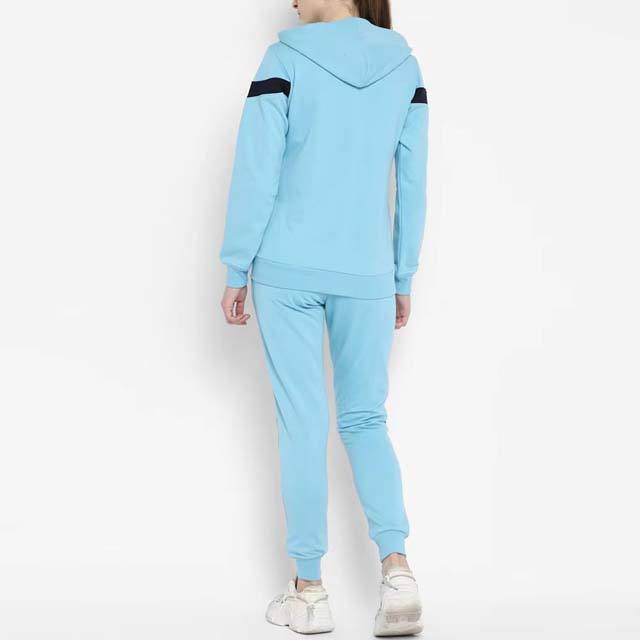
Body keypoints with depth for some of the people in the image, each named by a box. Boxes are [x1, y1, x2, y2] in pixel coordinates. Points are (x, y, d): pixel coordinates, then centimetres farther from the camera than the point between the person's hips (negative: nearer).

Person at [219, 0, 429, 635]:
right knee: (365, 419, 12)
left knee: (302, 422, 4)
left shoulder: (286, 58, -5)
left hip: (288, 269, -3)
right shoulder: (403, 64, 6)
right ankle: (396, 567, -4)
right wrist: (404, 279, 14)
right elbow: (413, 183, 7)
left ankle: (309, 589, 10)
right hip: (367, 274, 3)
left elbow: (256, 174, -7)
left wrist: (236, 271, 1)